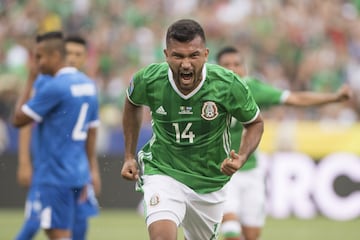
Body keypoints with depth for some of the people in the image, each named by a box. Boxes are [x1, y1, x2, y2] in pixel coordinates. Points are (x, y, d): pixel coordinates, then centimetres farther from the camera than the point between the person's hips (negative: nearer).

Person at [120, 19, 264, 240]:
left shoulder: (228, 85, -20)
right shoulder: (149, 80, -17)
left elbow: (255, 123, -1)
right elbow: (132, 104, 9)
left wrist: (241, 158, -20)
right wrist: (129, 156, 9)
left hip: (210, 182, 2)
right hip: (163, 172, -2)